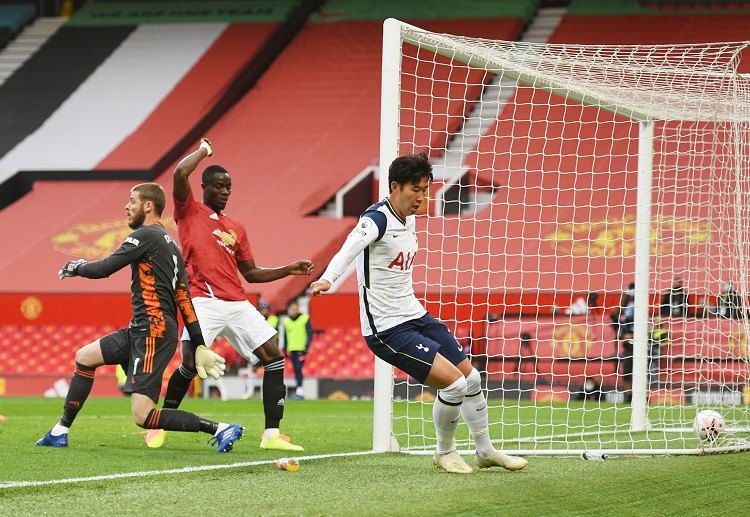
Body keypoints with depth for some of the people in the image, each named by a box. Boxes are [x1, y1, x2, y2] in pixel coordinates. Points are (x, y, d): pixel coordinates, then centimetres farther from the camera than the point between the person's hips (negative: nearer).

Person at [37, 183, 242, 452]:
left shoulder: (146, 235, -10)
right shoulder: (170, 245, 17)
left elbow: (105, 268, -12)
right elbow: (183, 299, 16)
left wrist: (75, 268, 9)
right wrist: (199, 346, 14)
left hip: (153, 332, -10)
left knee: (143, 416, -16)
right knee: (85, 357, 21)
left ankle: (219, 429, -17)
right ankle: (60, 432, 27)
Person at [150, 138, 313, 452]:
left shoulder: (236, 228, 22)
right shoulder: (190, 212, 7)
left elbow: (251, 273, 24)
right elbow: (180, 175, -11)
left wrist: (288, 270, 14)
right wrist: (203, 151, 5)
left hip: (238, 305, 6)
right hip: (204, 302, -6)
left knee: (273, 357, -5)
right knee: (191, 364, -18)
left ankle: (272, 435, -5)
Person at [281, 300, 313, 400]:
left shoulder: (305, 319, -3)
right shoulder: (286, 321, 9)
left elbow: (310, 334, -4)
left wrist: (306, 347, -12)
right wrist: (286, 349, 10)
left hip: (301, 349, -5)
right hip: (292, 350, 5)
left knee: (298, 369, -16)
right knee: (296, 370, 8)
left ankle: (300, 391, -18)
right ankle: (299, 391, 15)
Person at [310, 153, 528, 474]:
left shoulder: (409, 219, 7)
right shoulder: (376, 219, -20)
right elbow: (349, 248, -40)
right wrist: (327, 279, -57)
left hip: (415, 316, 9)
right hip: (387, 329, -9)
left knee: (471, 378, 13)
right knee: (453, 383, -17)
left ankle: (486, 451, 32)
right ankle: (445, 452, 7)